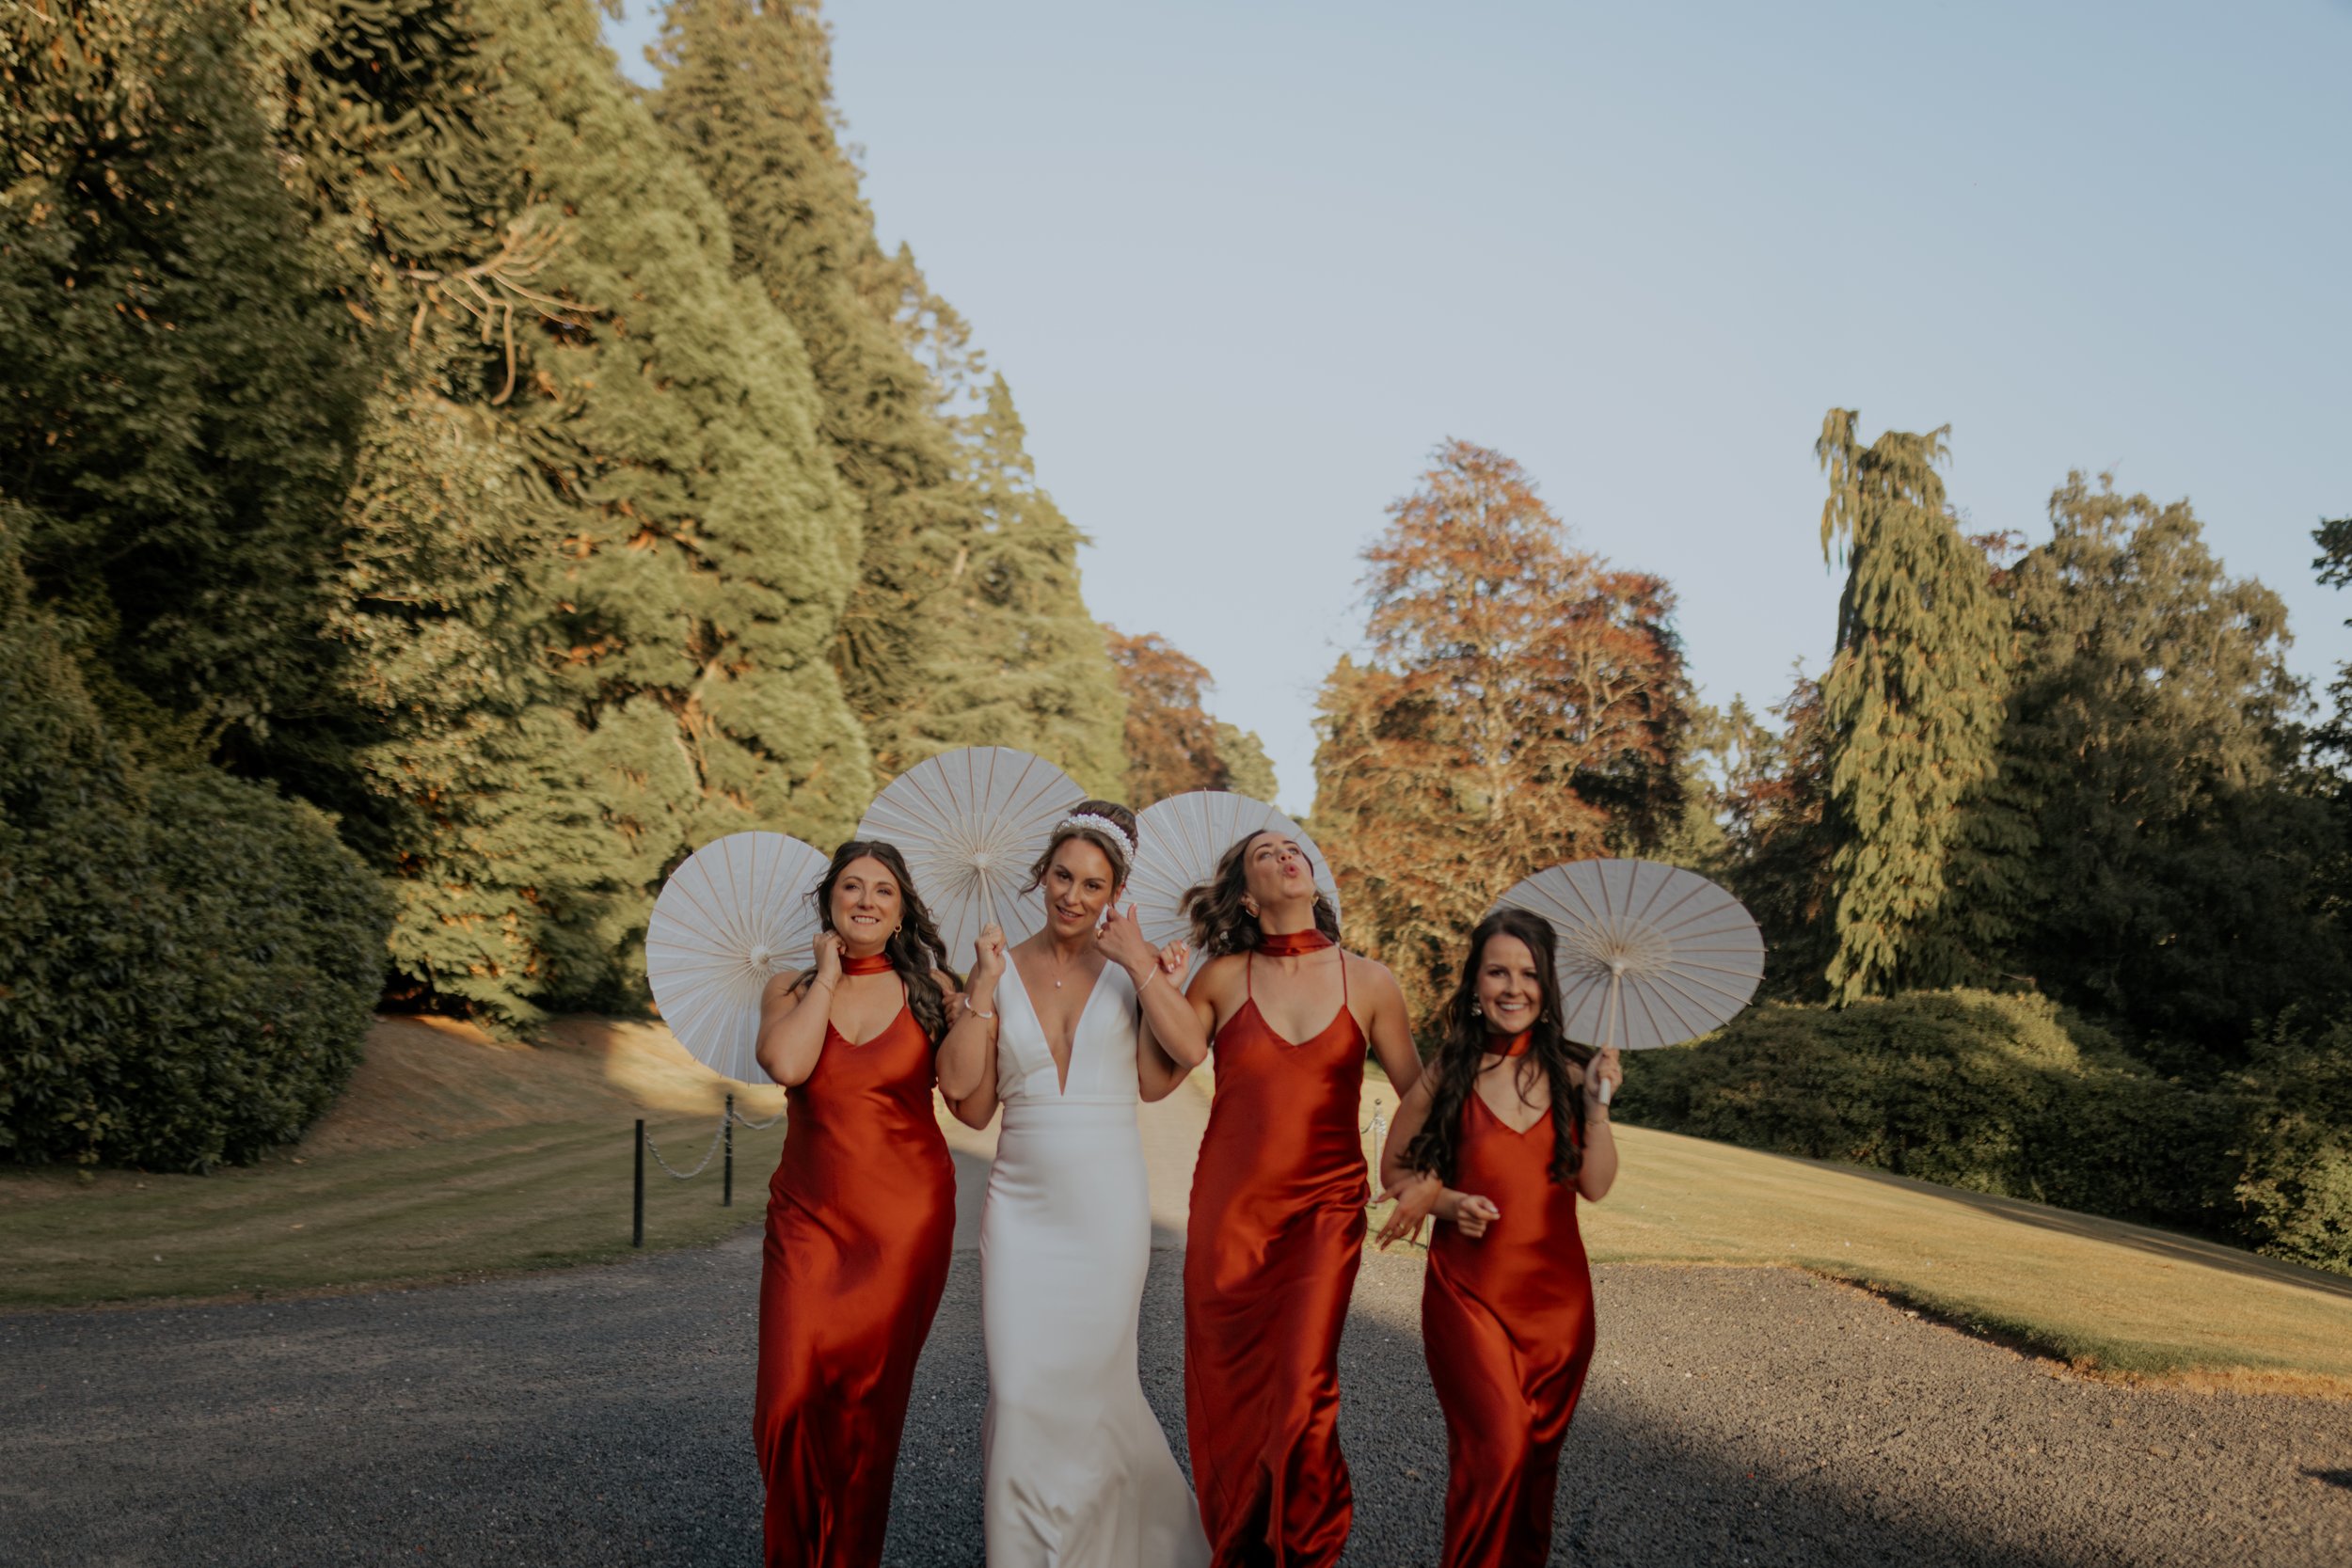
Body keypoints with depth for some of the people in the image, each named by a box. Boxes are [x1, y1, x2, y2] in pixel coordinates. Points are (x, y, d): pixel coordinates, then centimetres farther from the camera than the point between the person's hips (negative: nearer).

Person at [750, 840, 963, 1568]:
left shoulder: (927, 989, 4)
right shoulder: (792, 989, 5)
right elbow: (787, 1064, -17)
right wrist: (829, 974, -7)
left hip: (906, 1220, 0)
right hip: (810, 1218, 1)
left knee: (867, 1408, 4)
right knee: (791, 1405, -6)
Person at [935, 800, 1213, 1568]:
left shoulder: (1133, 962, 0)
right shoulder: (1001, 969, 4)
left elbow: (1188, 1051, -15)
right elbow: (966, 1097, -4)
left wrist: (1142, 968, -15)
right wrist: (984, 985, -7)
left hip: (1106, 1205, -1)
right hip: (1021, 1202, 1)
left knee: (1089, 1383, 6)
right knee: (1020, 1392, -2)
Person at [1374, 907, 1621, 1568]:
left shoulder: (1569, 1071, 0)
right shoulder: (1446, 1075, -5)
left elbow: (1596, 1185, -3)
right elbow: (1395, 1168, 5)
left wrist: (1596, 1102, -14)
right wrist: (1449, 1202, -12)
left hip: (1557, 1291, 3)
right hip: (1469, 1291, -3)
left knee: (1538, 1452, 12)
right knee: (1497, 1449, -14)